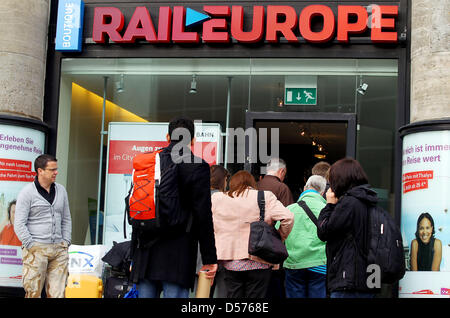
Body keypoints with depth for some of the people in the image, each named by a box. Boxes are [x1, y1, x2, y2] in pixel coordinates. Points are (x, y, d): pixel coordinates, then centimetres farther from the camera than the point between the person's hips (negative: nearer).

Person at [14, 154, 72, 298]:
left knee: (57, 293, 1)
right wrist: (31, 246, -12)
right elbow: (19, 224, -5)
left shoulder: (61, 190, 14)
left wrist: (66, 242, 10)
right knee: (34, 292, -4)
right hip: (36, 250, -4)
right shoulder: (27, 192, -2)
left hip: (59, 249, 5)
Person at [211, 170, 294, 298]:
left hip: (230, 262, 2)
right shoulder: (265, 197, -3)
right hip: (258, 262, -2)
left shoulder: (216, 198, 5)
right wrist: (279, 239, 3)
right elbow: (287, 217, -12)